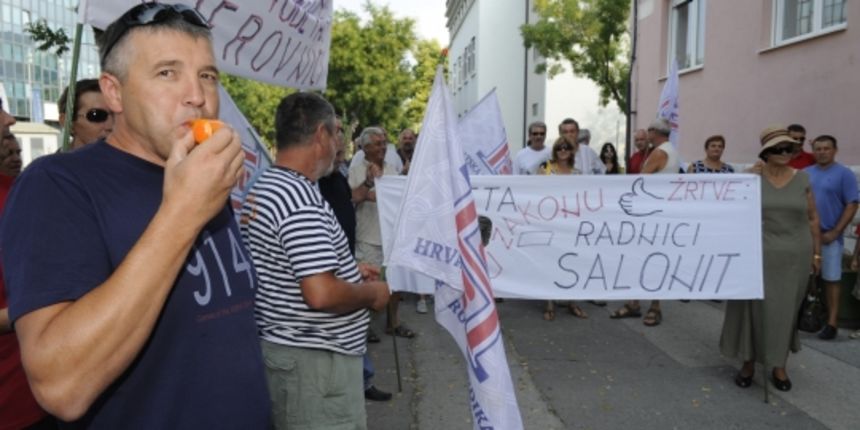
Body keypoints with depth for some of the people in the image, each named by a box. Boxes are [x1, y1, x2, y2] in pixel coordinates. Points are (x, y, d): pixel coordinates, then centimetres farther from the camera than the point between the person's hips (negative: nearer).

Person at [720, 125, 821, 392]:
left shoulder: (802, 179, 3)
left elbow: (812, 218, 7)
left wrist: (816, 252, 6)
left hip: (794, 255, 2)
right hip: (758, 253, -2)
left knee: (786, 309, 9)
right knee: (755, 307, 4)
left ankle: (779, 366, 22)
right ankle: (748, 363, 18)